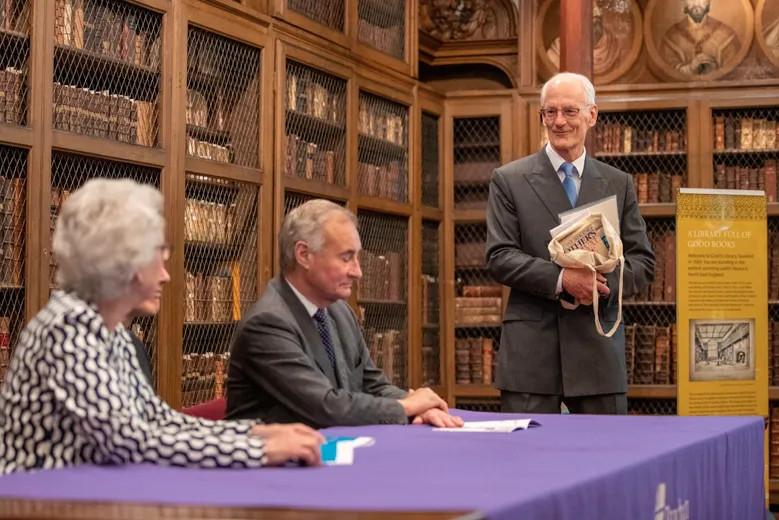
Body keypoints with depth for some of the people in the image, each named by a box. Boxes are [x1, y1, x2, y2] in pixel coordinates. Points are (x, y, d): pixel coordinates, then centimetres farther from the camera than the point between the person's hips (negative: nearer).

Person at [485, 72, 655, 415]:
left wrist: (605, 282, -12)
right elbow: (499, 258, -3)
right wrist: (560, 279, -17)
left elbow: (643, 262, 10)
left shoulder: (619, 184, 13)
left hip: (598, 348, 3)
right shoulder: (509, 180, 5)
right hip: (531, 346, -2)